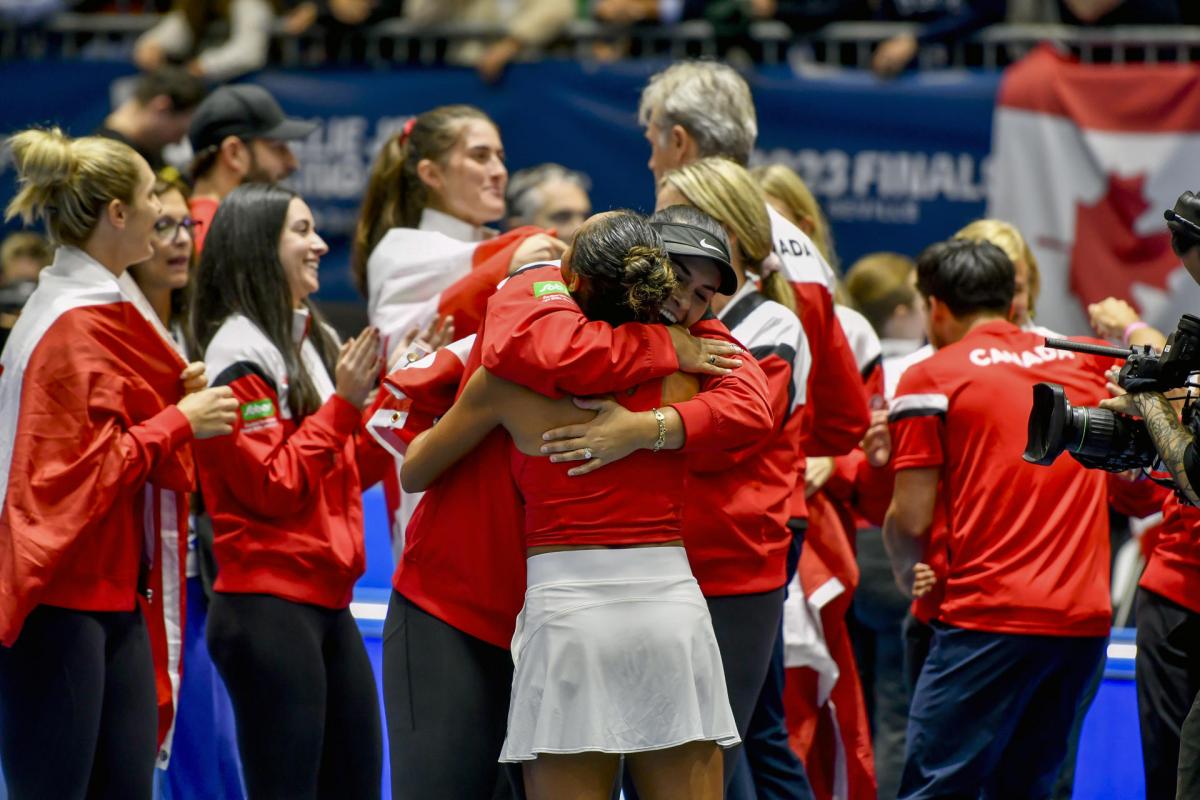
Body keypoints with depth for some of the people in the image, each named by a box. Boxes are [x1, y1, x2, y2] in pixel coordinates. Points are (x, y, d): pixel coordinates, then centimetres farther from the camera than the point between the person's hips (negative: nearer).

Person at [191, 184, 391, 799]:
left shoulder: (313, 343, 15)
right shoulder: (240, 354, -10)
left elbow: (352, 473, 17)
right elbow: (275, 487, -16)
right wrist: (342, 405, -15)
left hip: (326, 603, 9)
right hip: (269, 606, -9)